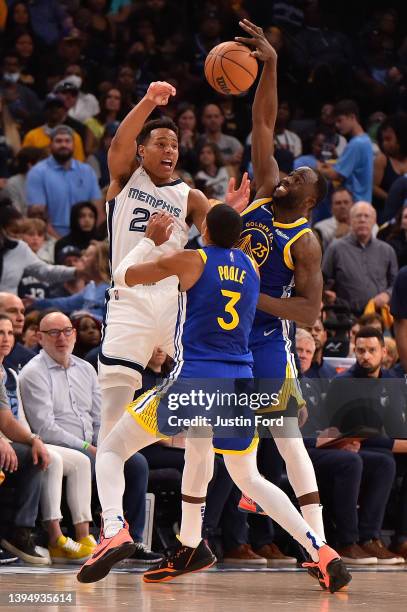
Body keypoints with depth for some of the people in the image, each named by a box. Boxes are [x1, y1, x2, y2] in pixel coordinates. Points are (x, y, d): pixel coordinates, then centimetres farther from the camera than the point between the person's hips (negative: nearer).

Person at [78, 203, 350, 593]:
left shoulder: (190, 261, -2)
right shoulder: (251, 268, 11)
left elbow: (125, 275, 10)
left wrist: (151, 240, 27)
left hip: (193, 382, -5)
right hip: (238, 385, 5)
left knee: (111, 449, 7)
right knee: (249, 478, 24)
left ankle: (114, 531, -20)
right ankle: (321, 553, 10)